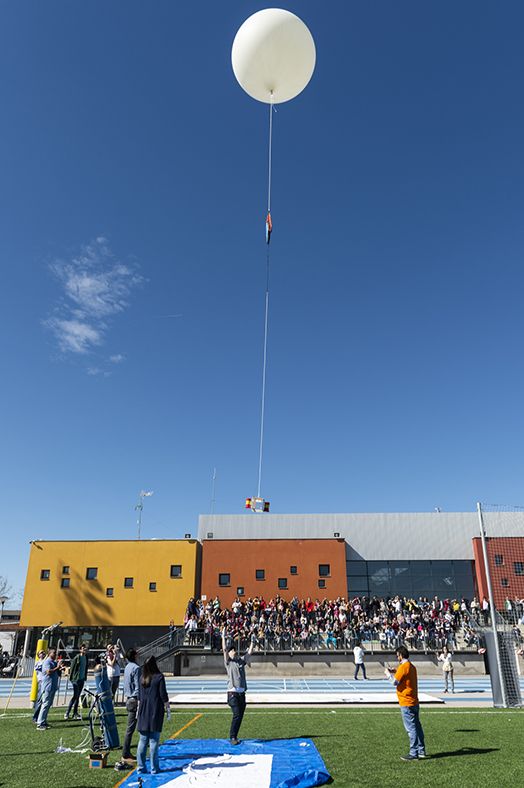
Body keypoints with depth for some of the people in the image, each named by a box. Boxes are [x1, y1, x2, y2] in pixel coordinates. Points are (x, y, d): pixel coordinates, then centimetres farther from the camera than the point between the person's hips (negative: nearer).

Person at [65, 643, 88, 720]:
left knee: (78, 696, 10)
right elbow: (72, 667, -10)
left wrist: (85, 677, 13)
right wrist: (71, 678, -10)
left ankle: (75, 713, 15)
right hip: (76, 679, -6)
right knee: (75, 695, -7)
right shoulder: (77, 657, -12)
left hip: (82, 679, 6)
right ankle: (67, 713, 1)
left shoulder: (86, 657, 8)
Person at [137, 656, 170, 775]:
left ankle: (141, 767, 15)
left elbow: (139, 697, 12)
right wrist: (168, 709, 0)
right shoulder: (159, 677, -11)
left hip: (143, 712, 5)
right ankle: (154, 768, 7)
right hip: (156, 712, -5)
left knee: (142, 741, 11)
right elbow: (163, 695, -9)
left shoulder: (142, 678, 5)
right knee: (154, 741, 2)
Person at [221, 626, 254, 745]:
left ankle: (234, 736, 17)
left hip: (242, 693, 5)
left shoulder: (241, 661, 15)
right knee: (236, 715, -13)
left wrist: (252, 641, 10)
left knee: (240, 716, 6)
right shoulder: (228, 662, 1)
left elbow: (249, 652, 15)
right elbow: (224, 649, -12)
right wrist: (223, 636, -19)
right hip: (233, 693, -5)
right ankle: (232, 737, -5)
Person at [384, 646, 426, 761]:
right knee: (417, 726, 14)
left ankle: (413, 753, 1)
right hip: (414, 702, 9)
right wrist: (395, 672, 15)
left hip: (406, 703, -9)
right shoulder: (412, 666, 11)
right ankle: (421, 750, 21)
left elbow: (395, 682, -19)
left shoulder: (403, 667, -18)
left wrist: (388, 673, -4)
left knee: (411, 728, -3)